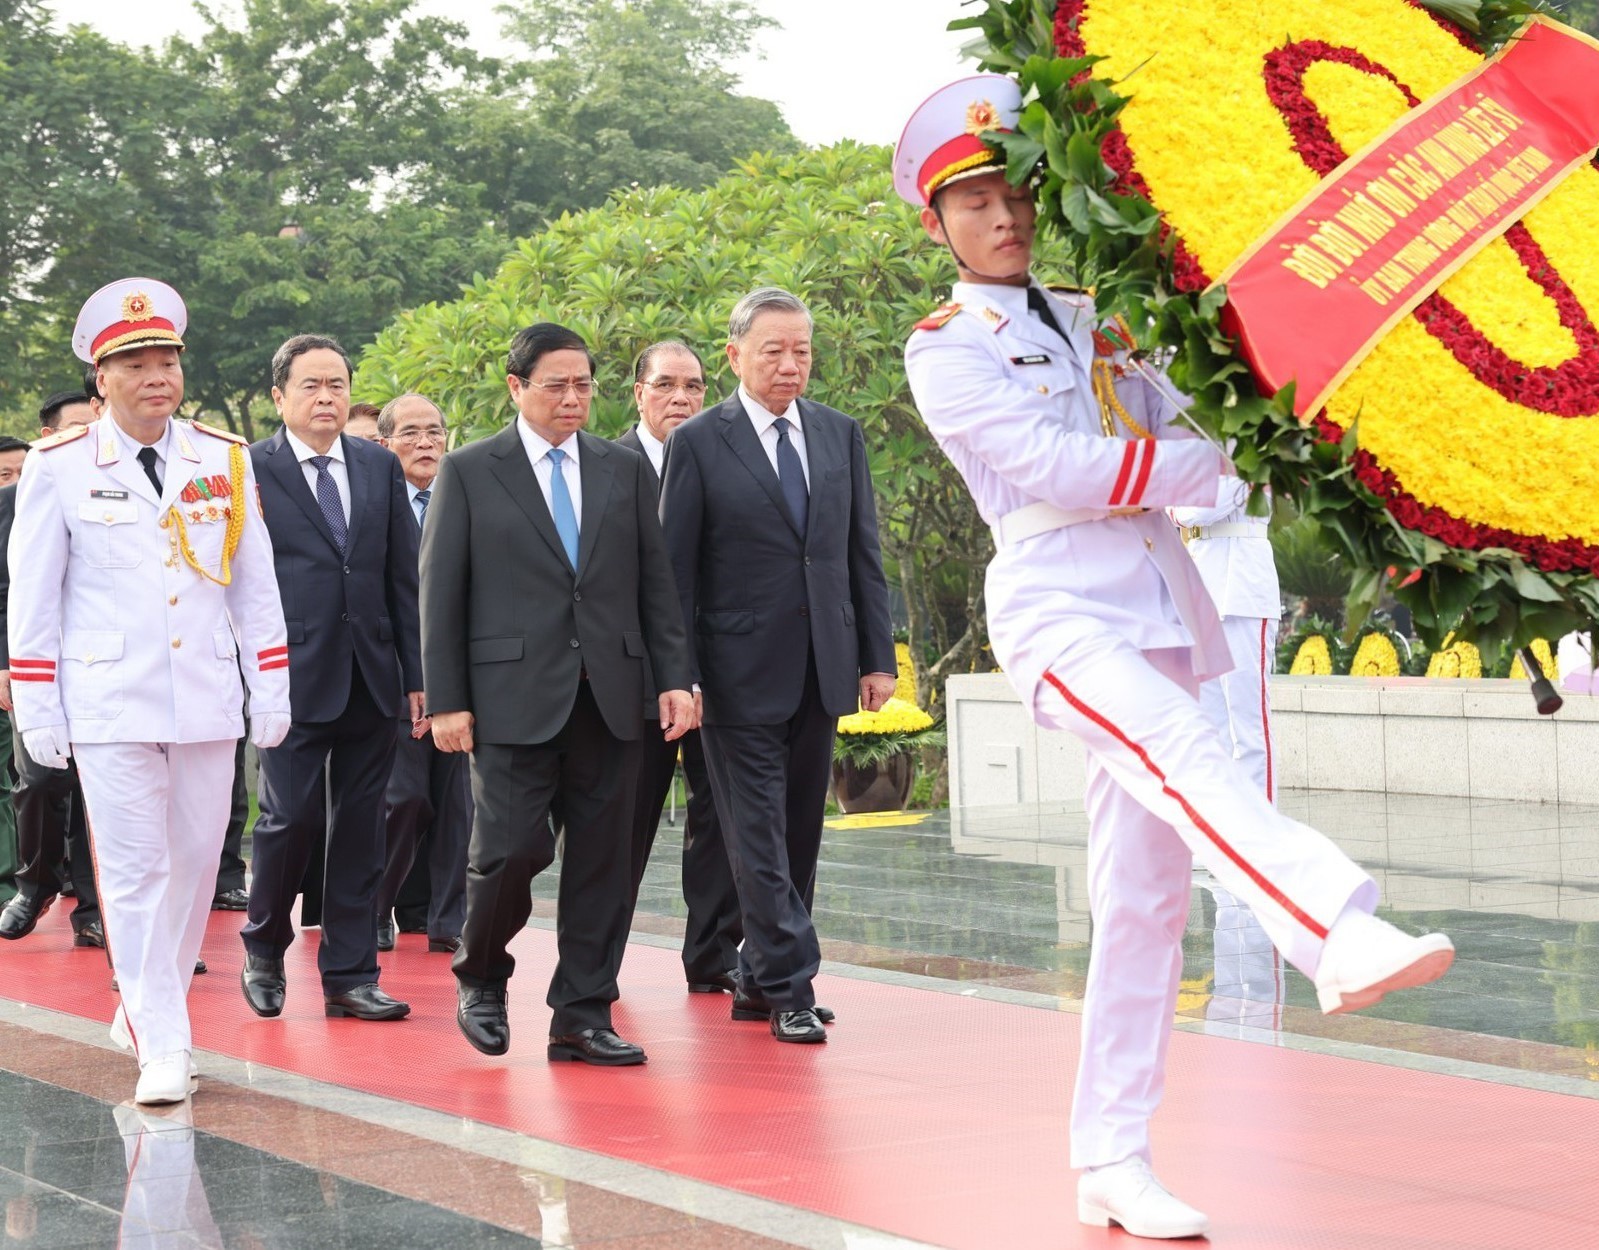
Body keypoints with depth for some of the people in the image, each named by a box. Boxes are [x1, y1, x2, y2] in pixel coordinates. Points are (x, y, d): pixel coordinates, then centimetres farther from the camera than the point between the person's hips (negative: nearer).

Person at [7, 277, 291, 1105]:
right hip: (108, 706, -3)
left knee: (194, 865, 9)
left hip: (206, 703, 3)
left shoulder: (226, 461, 6)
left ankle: (146, 1012, 28)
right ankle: (161, 1049, -2)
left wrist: (271, 694, 7)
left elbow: (256, 586, 11)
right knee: (135, 872, -5)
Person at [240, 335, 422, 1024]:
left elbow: (404, 577, 12)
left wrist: (417, 672, 7)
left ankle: (349, 974, 12)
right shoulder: (250, 470, -1)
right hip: (291, 675, -4)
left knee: (361, 827, 5)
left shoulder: (380, 468, 11)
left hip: (370, 678, 4)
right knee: (292, 814, -8)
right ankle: (264, 947, 17)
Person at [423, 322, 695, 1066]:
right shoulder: (468, 473, 3)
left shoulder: (625, 470, 13)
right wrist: (446, 700, -5)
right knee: (513, 848, -9)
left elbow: (655, 582, 12)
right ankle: (480, 977, 18)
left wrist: (674, 678, 3)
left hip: (609, 698, 3)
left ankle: (582, 1015, 10)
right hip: (515, 697, -3)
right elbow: (439, 593, 1)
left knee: (602, 858, 2)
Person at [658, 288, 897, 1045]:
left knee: (800, 834, 10)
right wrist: (679, 676, -8)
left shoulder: (840, 435, 9)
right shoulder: (698, 443, -3)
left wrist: (877, 656, 5)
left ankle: (759, 980, 20)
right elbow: (675, 570, -3)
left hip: (822, 669, 5)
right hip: (743, 672, -5)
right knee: (758, 838, -6)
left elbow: (864, 552, 11)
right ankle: (789, 990, -4)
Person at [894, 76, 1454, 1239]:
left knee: (1144, 896, 1)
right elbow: (1060, 468, -10)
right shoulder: (948, 352, 3)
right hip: (1059, 610, -6)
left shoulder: (1093, 326, 21)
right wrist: (1220, 462, -7)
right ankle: (1342, 935, -57)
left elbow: (1184, 422, 16)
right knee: (1186, 756, -34)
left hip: (1158, 617, 6)